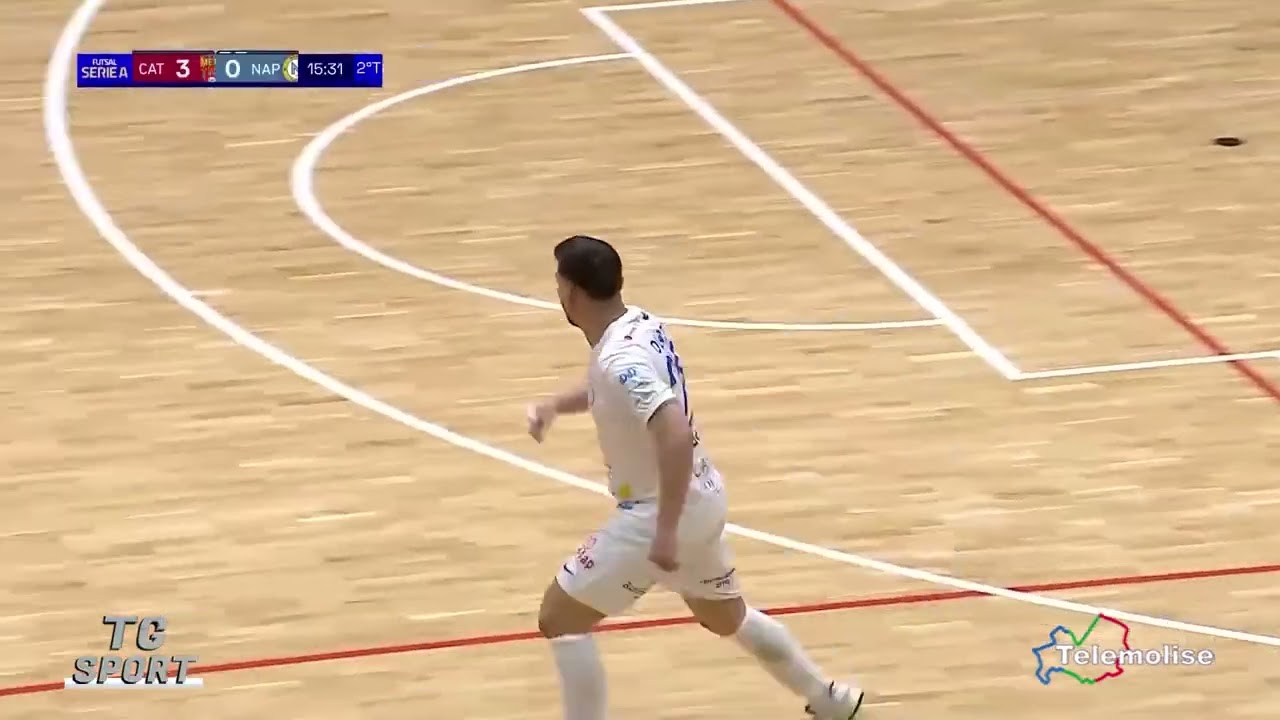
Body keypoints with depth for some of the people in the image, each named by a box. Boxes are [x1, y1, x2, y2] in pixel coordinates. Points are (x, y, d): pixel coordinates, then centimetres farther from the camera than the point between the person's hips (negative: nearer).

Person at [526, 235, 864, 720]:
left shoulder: (619, 358, -27)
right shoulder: (639, 325, 2)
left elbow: (676, 436, -37)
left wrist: (666, 531, -36)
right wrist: (557, 405, 9)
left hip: (659, 513, -10)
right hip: (702, 498, 10)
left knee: (559, 619, -2)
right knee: (726, 617, 31)